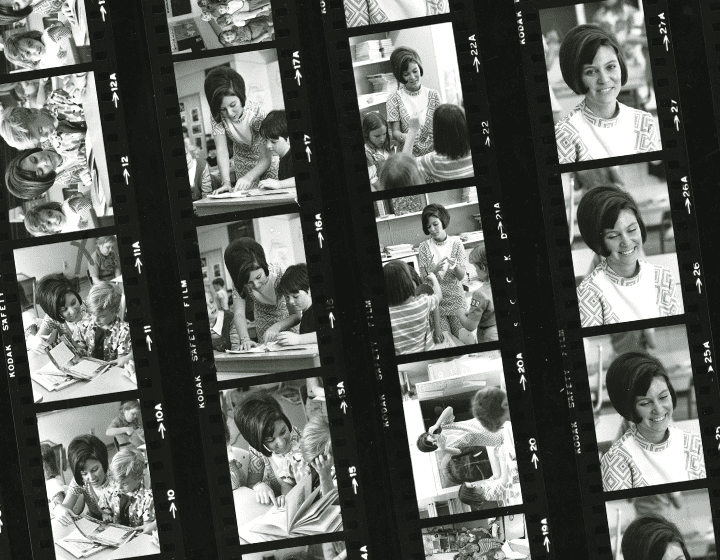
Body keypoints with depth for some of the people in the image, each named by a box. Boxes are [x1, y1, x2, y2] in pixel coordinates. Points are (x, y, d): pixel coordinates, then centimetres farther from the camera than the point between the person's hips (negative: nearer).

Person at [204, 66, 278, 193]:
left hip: (267, 160, -2)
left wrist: (249, 177, -53)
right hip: (243, 162, 3)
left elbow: (265, 160, -34)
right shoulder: (218, 117, -24)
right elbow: (222, 150, -29)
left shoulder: (256, 113, -34)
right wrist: (226, 182, -44)